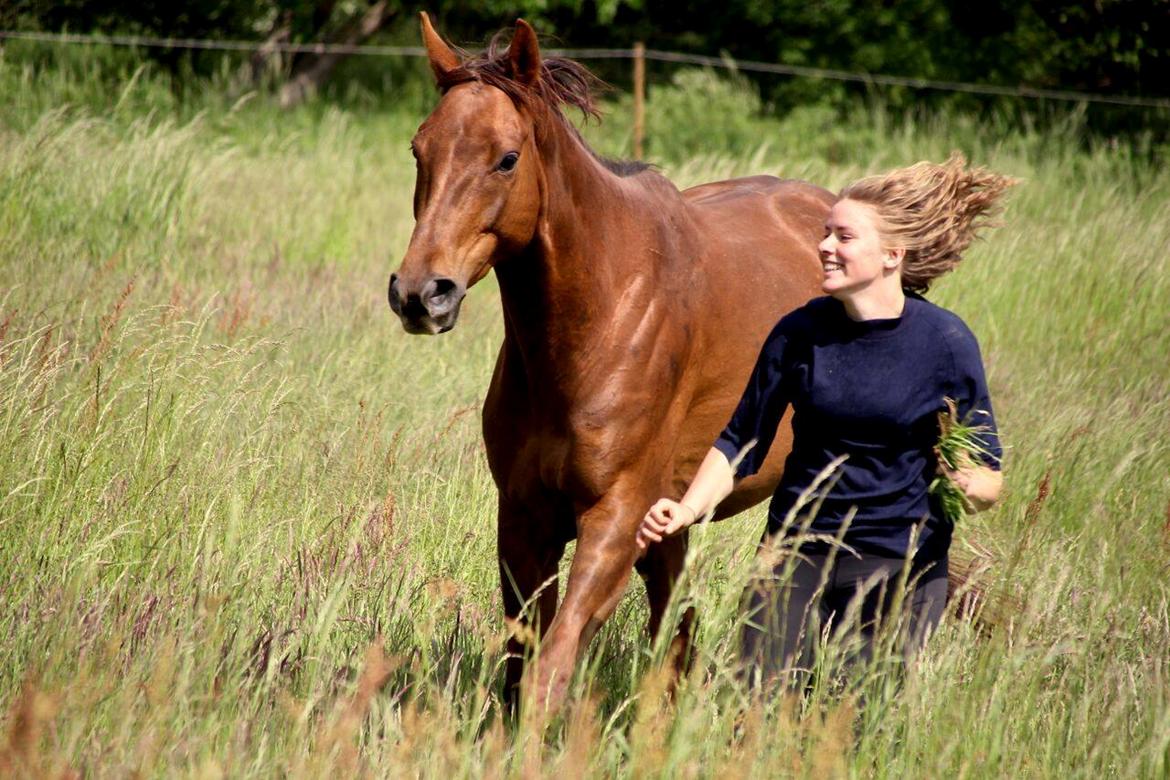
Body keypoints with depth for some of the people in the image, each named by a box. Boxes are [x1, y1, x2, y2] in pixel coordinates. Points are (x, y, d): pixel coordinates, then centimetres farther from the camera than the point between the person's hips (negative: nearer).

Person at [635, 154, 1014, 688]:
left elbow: (989, 482, -3)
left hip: (898, 567, -2)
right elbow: (740, 444, 5)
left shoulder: (946, 344, -9)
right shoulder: (799, 334, -3)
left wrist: (967, 482, -26)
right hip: (794, 552, 2)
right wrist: (688, 509, -12)